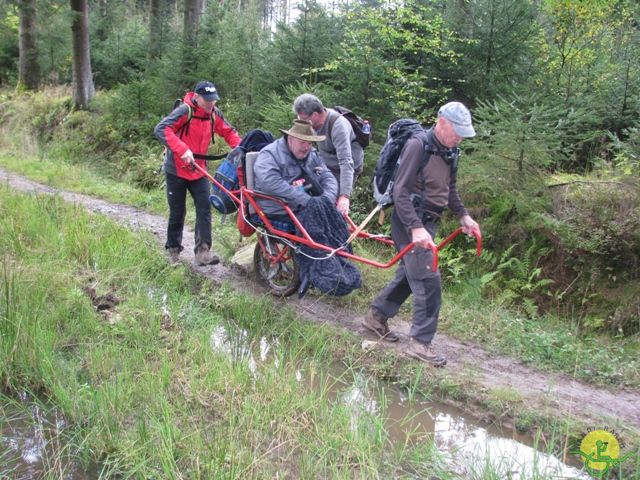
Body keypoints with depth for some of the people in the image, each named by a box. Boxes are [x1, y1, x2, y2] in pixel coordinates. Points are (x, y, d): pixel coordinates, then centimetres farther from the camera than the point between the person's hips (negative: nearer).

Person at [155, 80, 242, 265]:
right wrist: (182, 150, -42)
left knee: (204, 208, -7)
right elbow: (161, 129, -31)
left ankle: (203, 250, -5)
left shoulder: (214, 113, -3)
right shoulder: (185, 111, -20)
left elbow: (229, 132, 7)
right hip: (176, 169, -4)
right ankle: (173, 250, 23)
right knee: (177, 212, 6)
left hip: (198, 169, 5)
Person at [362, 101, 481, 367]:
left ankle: (376, 316, 34)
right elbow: (401, 192, -23)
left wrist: (463, 215, 10)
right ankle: (420, 342, 3)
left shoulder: (447, 152, 9)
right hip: (410, 222, -9)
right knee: (428, 280, -8)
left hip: (427, 222, 9)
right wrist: (415, 228, -30)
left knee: (409, 273, 18)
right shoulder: (418, 146, -18)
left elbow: (450, 189, 23)